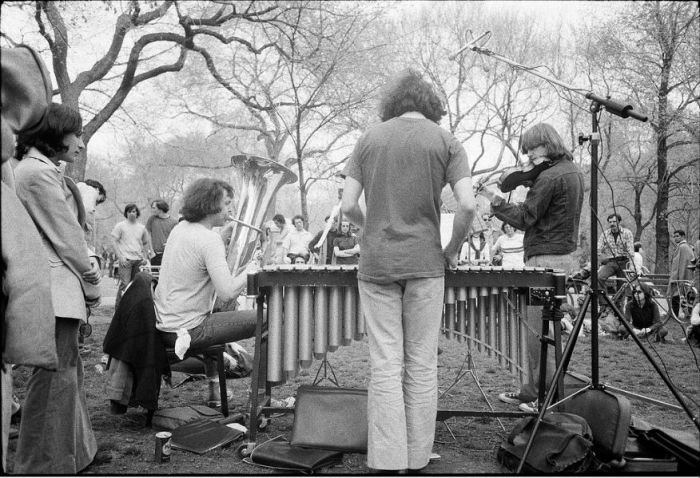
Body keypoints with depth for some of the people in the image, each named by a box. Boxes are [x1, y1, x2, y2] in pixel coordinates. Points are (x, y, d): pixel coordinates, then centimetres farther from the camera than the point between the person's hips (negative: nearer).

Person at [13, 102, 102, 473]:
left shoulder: (43, 170, 18)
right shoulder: (38, 172, -14)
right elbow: (65, 234, -14)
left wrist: (86, 263, 6)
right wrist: (89, 271, -1)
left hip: (58, 289, 11)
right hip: (54, 290, -11)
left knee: (67, 369, 18)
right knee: (55, 375, -3)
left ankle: (73, 451, 32)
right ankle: (43, 465, 8)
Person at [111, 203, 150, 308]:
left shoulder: (142, 228, 12)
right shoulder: (120, 226, 1)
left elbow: (146, 243, 21)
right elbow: (114, 241, -2)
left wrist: (145, 257, 10)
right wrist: (120, 257, -10)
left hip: (138, 260, 4)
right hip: (125, 259, -4)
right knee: (124, 283, -11)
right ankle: (118, 305, -4)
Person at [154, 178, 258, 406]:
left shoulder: (179, 228, 7)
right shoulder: (210, 240, -19)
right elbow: (227, 293, -28)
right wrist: (251, 269, -13)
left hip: (162, 325, 9)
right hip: (188, 330, -9)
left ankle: (214, 392, 37)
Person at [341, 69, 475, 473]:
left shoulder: (369, 138, 7)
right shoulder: (446, 141, 3)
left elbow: (349, 205, 1)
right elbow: (468, 205, -9)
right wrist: (453, 248, 6)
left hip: (376, 265, 1)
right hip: (425, 264, -1)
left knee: (385, 365, 4)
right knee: (422, 365, 8)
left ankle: (387, 461, 9)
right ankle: (418, 458, 17)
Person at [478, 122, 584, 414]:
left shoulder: (550, 177, -14)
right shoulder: (573, 172, 16)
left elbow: (524, 218, -13)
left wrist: (494, 200, -4)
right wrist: (536, 175, 13)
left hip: (547, 259, -10)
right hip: (566, 256, 10)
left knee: (539, 330, -3)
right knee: (536, 329, 14)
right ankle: (532, 390, 21)